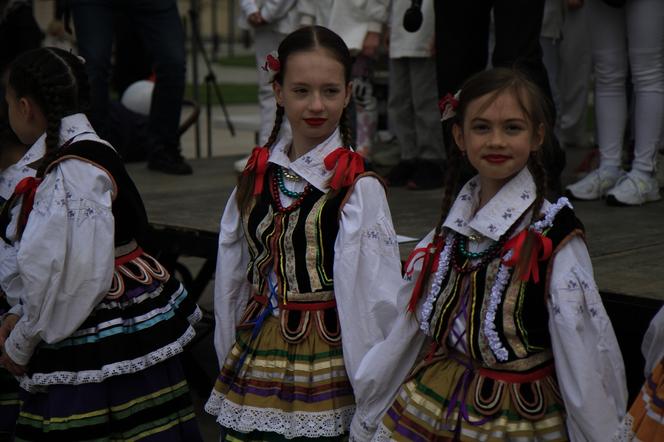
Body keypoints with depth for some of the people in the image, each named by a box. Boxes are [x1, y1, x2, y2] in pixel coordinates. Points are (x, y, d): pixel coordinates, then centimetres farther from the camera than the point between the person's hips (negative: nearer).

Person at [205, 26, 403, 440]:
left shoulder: (359, 188, -12)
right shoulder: (257, 174, 5)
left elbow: (374, 297, -12)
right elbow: (231, 281, 10)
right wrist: (229, 357, 12)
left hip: (326, 365, -5)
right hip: (256, 357, 5)